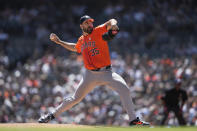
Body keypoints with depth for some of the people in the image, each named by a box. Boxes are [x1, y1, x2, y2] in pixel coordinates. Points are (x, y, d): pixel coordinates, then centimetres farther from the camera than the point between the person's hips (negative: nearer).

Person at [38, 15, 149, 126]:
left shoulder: (98, 31, -2)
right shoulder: (81, 40, 13)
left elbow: (111, 22, -16)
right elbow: (75, 48, 36)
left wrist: (113, 26, -38)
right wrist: (60, 42, 31)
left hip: (106, 73, -3)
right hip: (90, 75, 3)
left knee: (124, 89, -24)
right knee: (76, 98, 6)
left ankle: (133, 119, -19)